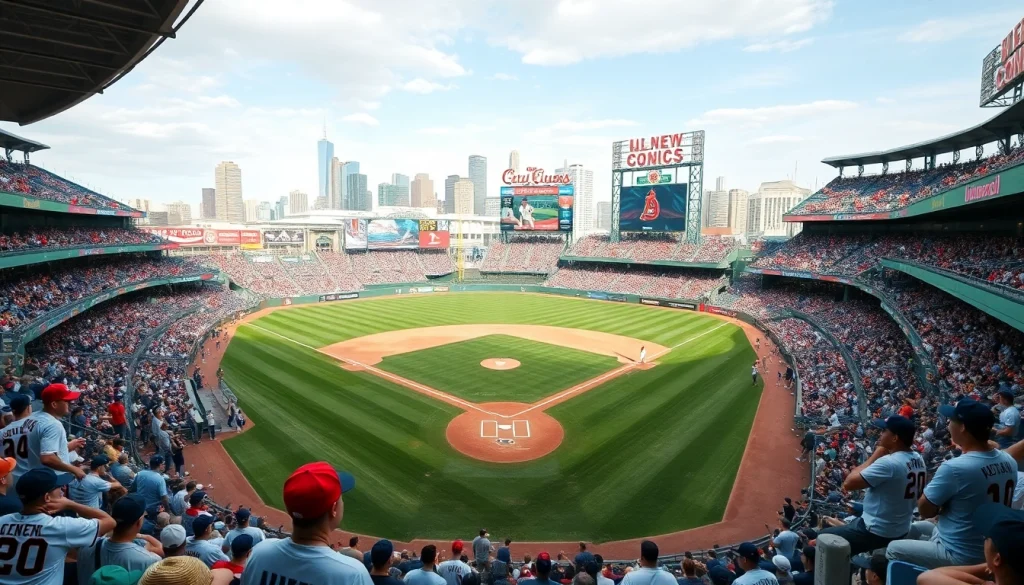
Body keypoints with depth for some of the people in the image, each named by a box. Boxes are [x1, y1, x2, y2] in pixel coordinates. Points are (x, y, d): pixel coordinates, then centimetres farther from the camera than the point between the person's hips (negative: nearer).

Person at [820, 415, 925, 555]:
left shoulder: (888, 462, -28)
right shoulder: (919, 460, -1)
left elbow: (848, 483, -25)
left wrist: (876, 455, -17)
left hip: (876, 532, -9)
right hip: (901, 530, 9)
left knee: (823, 537, 5)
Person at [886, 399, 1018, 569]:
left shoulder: (954, 467, -30)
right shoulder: (1009, 461, -6)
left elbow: (925, 511, -16)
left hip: (960, 556, -8)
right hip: (990, 551, 8)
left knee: (893, 549, 10)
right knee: (918, 527, 27)